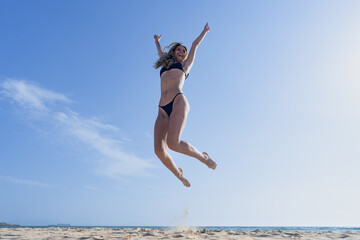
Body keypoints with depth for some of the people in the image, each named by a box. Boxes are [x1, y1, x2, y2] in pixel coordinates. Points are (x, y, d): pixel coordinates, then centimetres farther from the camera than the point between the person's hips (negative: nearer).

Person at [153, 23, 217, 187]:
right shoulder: (166, 64, 31)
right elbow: (160, 51, 51)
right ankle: (179, 175, 13)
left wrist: (204, 32, 53)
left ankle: (203, 157, -1)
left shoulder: (185, 65, 23)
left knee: (173, 143, -26)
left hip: (178, 102, -4)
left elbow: (195, 45, 37)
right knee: (159, 150, -13)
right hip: (162, 109, 4)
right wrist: (157, 41, 69)